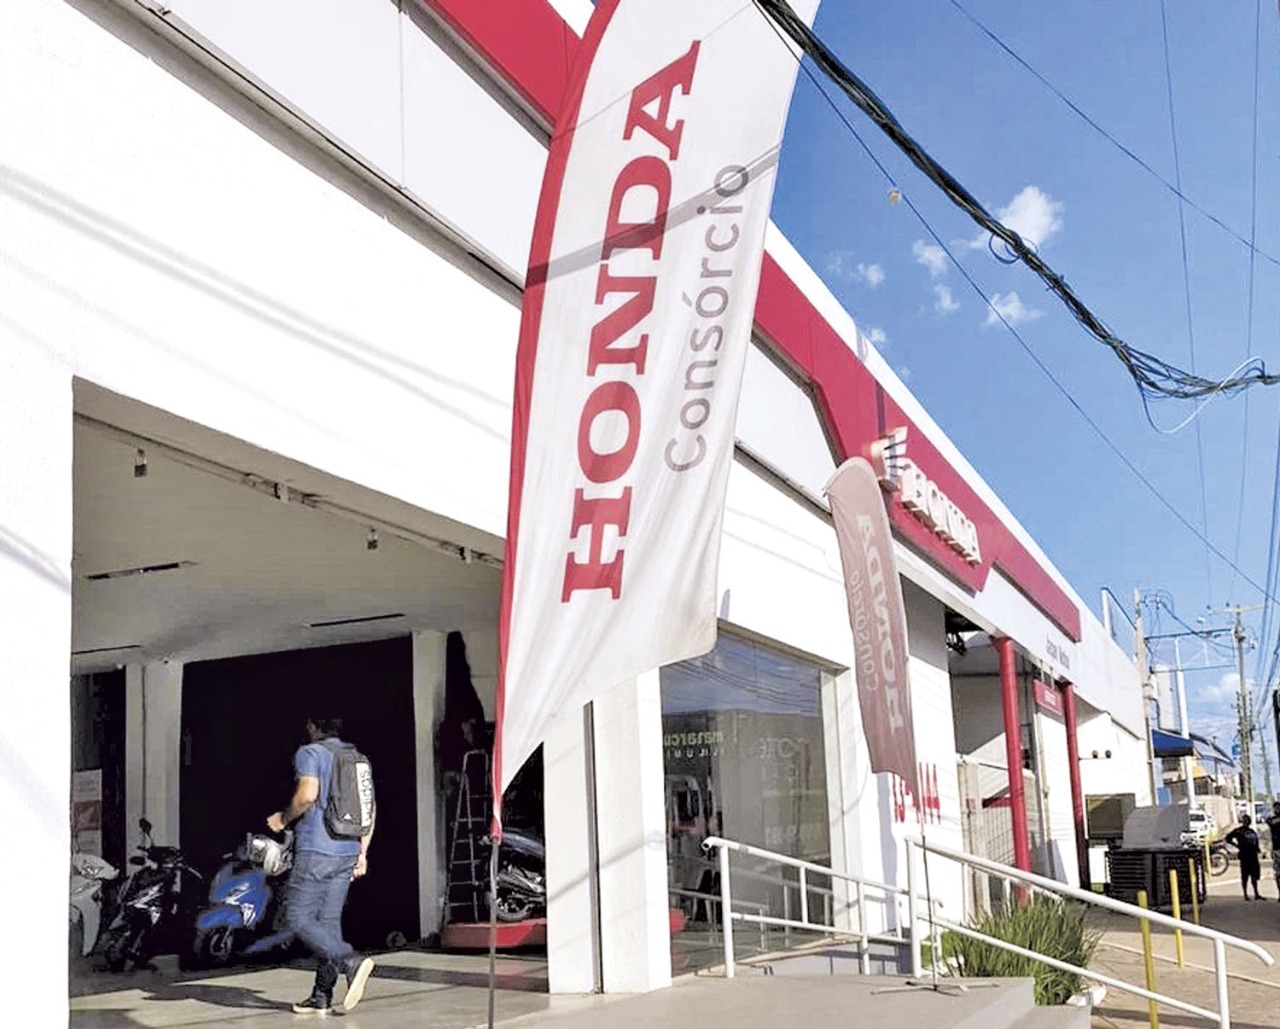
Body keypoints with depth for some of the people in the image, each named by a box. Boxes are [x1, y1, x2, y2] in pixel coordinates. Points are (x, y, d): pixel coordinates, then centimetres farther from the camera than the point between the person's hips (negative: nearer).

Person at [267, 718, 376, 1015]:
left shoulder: (309, 753, -5)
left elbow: (308, 794, -21)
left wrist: (283, 818, -4)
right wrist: (363, 852, 18)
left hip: (315, 850, -7)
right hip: (347, 852, 7)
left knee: (298, 918, -2)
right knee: (329, 921, 9)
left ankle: (351, 961, -19)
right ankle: (322, 996, 9)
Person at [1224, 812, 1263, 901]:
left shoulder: (1252, 831, 17)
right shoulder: (1238, 830, -4)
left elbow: (1256, 842, 26)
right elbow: (1227, 838, -7)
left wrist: (1258, 848, 7)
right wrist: (1237, 845, -8)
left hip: (1253, 855, 6)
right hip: (1244, 855, -6)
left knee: (1255, 875, 8)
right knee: (1245, 876, -3)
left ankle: (1256, 894, 14)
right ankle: (1245, 895, 1)